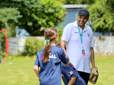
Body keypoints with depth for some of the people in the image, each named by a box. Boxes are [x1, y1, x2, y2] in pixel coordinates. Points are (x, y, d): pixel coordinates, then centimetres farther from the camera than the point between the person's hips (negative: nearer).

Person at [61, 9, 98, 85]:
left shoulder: (89, 30, 16)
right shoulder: (70, 27, 1)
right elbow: (63, 45, -6)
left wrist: (94, 66, 18)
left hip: (86, 68, 5)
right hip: (73, 67, -5)